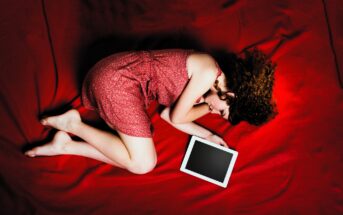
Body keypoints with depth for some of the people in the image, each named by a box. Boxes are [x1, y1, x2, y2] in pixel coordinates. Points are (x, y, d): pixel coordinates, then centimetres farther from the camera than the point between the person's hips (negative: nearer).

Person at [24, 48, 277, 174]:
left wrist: (208, 135, 18)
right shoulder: (209, 70, -13)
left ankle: (64, 145, 3)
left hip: (116, 74, 10)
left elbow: (168, 114, 17)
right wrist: (208, 107, 9)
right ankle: (73, 124, -3)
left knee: (136, 157, 3)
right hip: (119, 78, -10)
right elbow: (177, 117, -8)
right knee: (144, 163, -9)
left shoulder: (198, 76, 15)